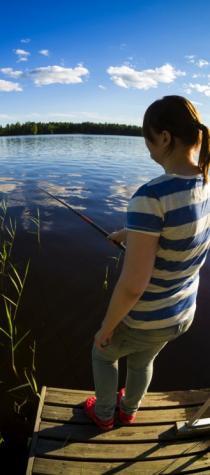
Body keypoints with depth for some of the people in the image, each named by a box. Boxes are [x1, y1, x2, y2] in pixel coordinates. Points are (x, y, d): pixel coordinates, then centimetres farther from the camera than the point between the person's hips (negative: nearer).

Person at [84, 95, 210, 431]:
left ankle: (104, 414, 56)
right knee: (142, 362, 36)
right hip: (182, 313, 7)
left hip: (142, 321, -6)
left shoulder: (151, 196, -36)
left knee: (103, 353, 30)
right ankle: (128, 410, 65)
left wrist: (106, 328, -15)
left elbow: (132, 286, -32)